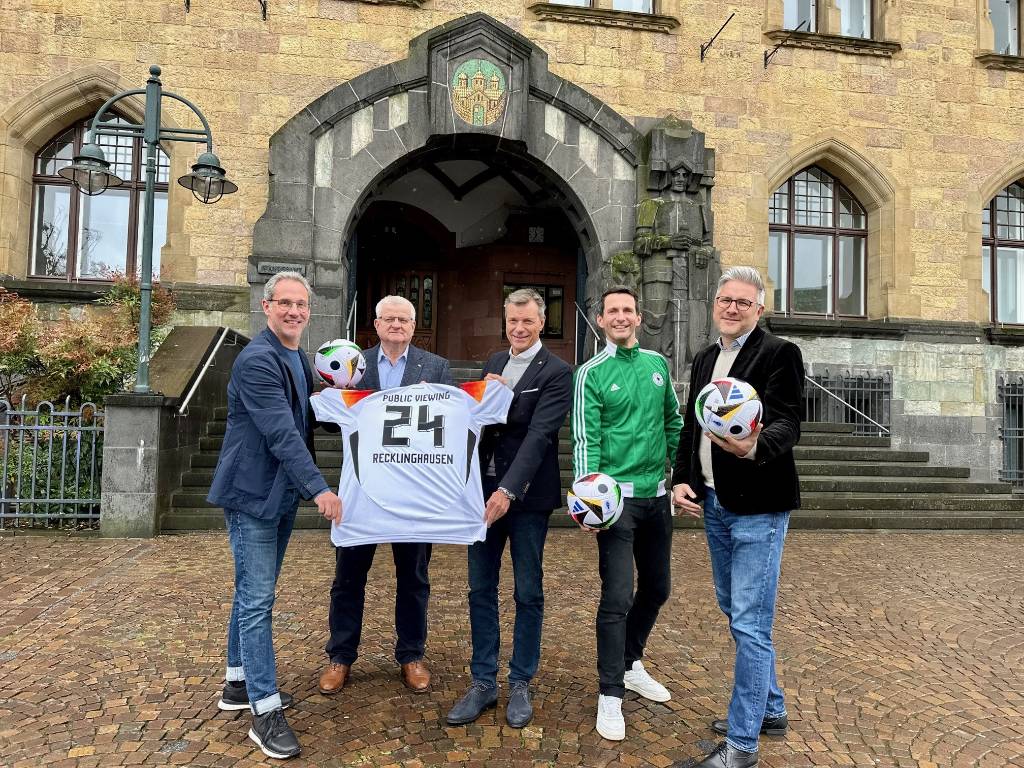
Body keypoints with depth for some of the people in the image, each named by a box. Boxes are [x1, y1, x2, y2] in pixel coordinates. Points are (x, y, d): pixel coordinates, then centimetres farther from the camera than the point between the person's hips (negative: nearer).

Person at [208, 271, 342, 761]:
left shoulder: (300, 360, 11)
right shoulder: (257, 360, -18)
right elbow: (281, 433, -25)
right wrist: (319, 489, -28)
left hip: (281, 495, 9)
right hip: (253, 494, -9)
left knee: (253, 593, 18)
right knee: (257, 600, -3)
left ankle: (238, 683, 32)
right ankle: (265, 711, 5)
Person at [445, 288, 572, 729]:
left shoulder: (556, 373, -9)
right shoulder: (494, 364, 11)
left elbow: (539, 435, -19)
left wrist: (508, 491, -27)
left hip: (527, 495, -5)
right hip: (485, 490, 6)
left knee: (528, 593, 9)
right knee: (480, 589, 10)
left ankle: (520, 684, 24)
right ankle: (483, 682, 24)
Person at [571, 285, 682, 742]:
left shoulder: (657, 364, 8)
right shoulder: (592, 373, -7)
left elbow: (673, 421, 16)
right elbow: (585, 438, -12)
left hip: (657, 494, 6)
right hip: (617, 495, -6)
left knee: (656, 588, 17)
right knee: (617, 596, -6)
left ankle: (631, 665, 38)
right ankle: (610, 695, 10)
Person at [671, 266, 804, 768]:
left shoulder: (778, 353, -9)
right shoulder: (705, 359, 13)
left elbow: (787, 424, -19)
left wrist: (753, 447, -40)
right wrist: (681, 479, 3)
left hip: (757, 506, -8)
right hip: (713, 502, 8)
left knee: (750, 623, -3)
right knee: (735, 612, 19)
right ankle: (770, 709, 38)